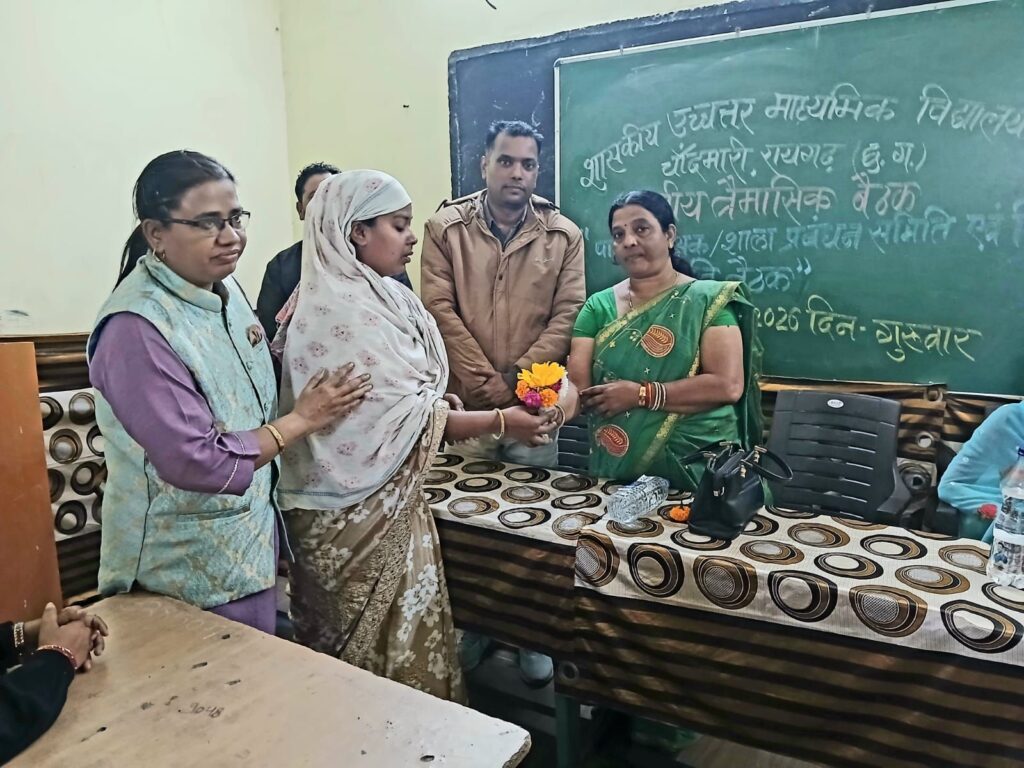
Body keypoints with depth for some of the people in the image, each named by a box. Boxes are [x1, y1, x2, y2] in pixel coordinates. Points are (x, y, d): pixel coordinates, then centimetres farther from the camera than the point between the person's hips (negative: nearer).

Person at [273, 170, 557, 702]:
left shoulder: (370, 296, 7)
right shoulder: (340, 312, -23)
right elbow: (404, 417, -23)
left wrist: (436, 400, -2)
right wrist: (500, 422, -17)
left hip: (384, 501, 9)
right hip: (358, 513, -9)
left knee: (393, 640, 21)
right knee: (382, 657, 10)